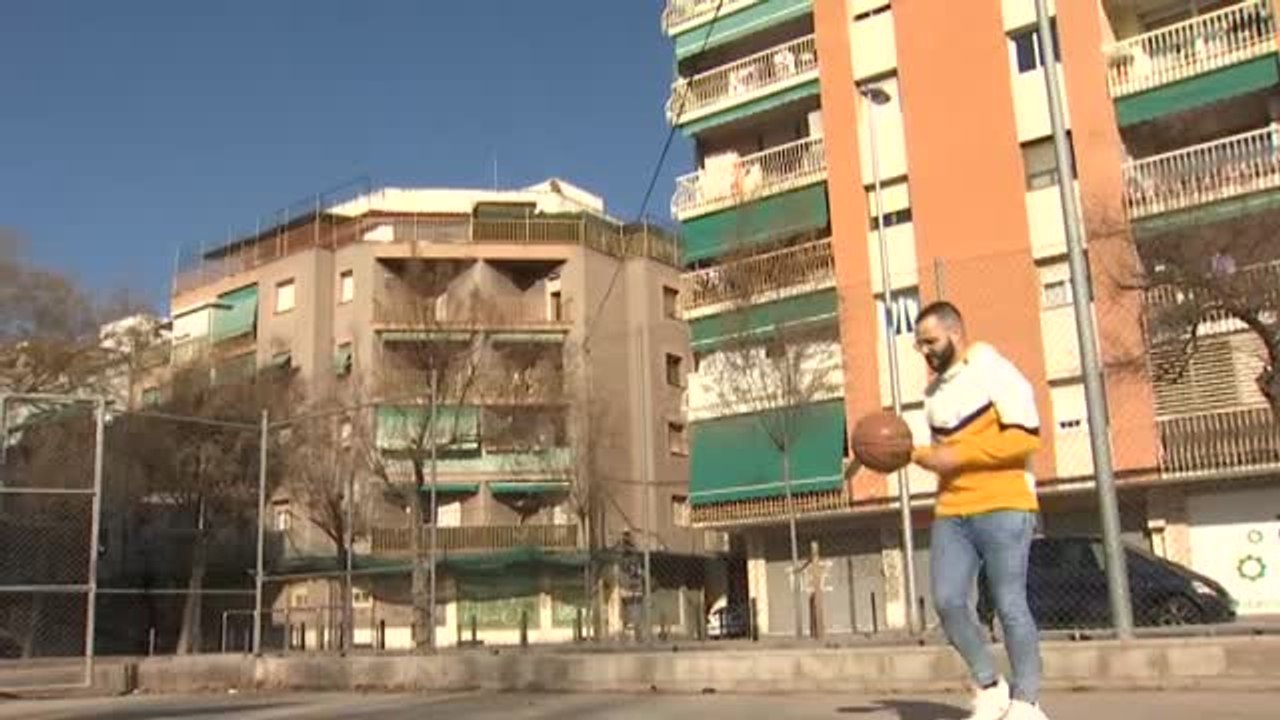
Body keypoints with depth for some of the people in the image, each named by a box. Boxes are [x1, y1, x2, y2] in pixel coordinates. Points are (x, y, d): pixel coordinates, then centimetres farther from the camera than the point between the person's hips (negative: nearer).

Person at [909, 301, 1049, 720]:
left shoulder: (994, 372, -6)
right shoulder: (933, 391, 17)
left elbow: (1026, 437, -15)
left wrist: (958, 456, -17)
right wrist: (913, 454, 6)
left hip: (1003, 508, -6)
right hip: (951, 513, 7)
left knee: (1010, 605, -4)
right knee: (948, 601, -4)